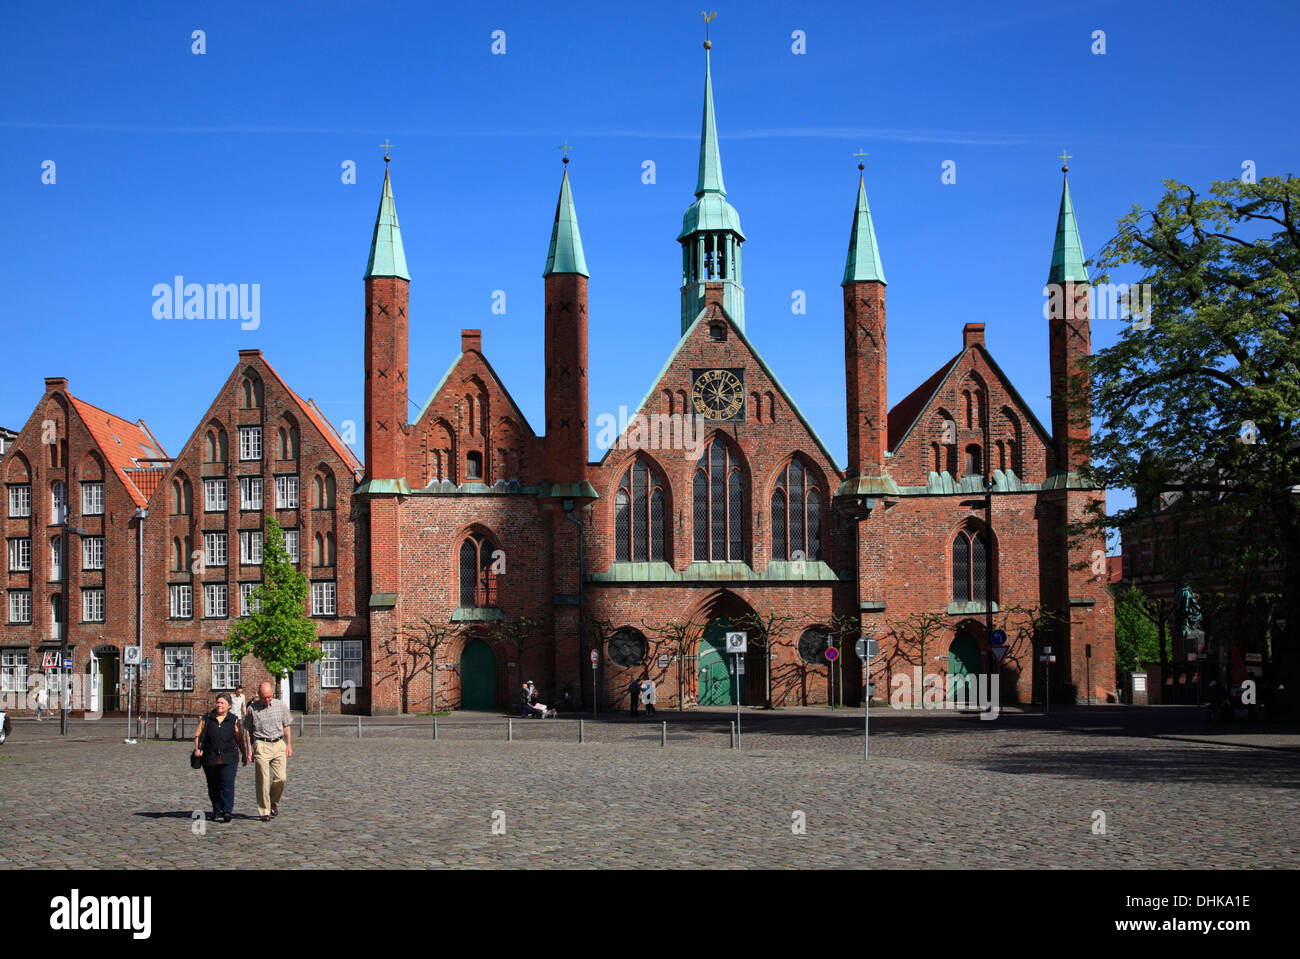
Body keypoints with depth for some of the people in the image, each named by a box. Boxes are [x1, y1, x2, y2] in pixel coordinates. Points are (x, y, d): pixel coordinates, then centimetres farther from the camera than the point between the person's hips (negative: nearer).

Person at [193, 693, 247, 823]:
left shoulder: (234, 720, 7)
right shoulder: (206, 719, 8)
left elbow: (239, 739, 11)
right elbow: (198, 735, 10)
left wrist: (244, 754, 9)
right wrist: (197, 748, -7)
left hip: (229, 759, -2)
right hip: (210, 759, 2)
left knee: (227, 785, -13)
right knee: (213, 788, 7)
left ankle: (227, 812, -16)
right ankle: (217, 813, 18)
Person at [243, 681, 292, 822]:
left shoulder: (280, 705, 6)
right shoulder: (252, 708, 0)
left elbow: (286, 726, 15)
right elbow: (247, 730, 6)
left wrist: (288, 745, 13)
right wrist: (249, 749, 2)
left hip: (279, 744, 2)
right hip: (261, 745, -2)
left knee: (280, 778, -4)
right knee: (263, 780, -6)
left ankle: (274, 802, 23)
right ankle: (264, 811, 2)